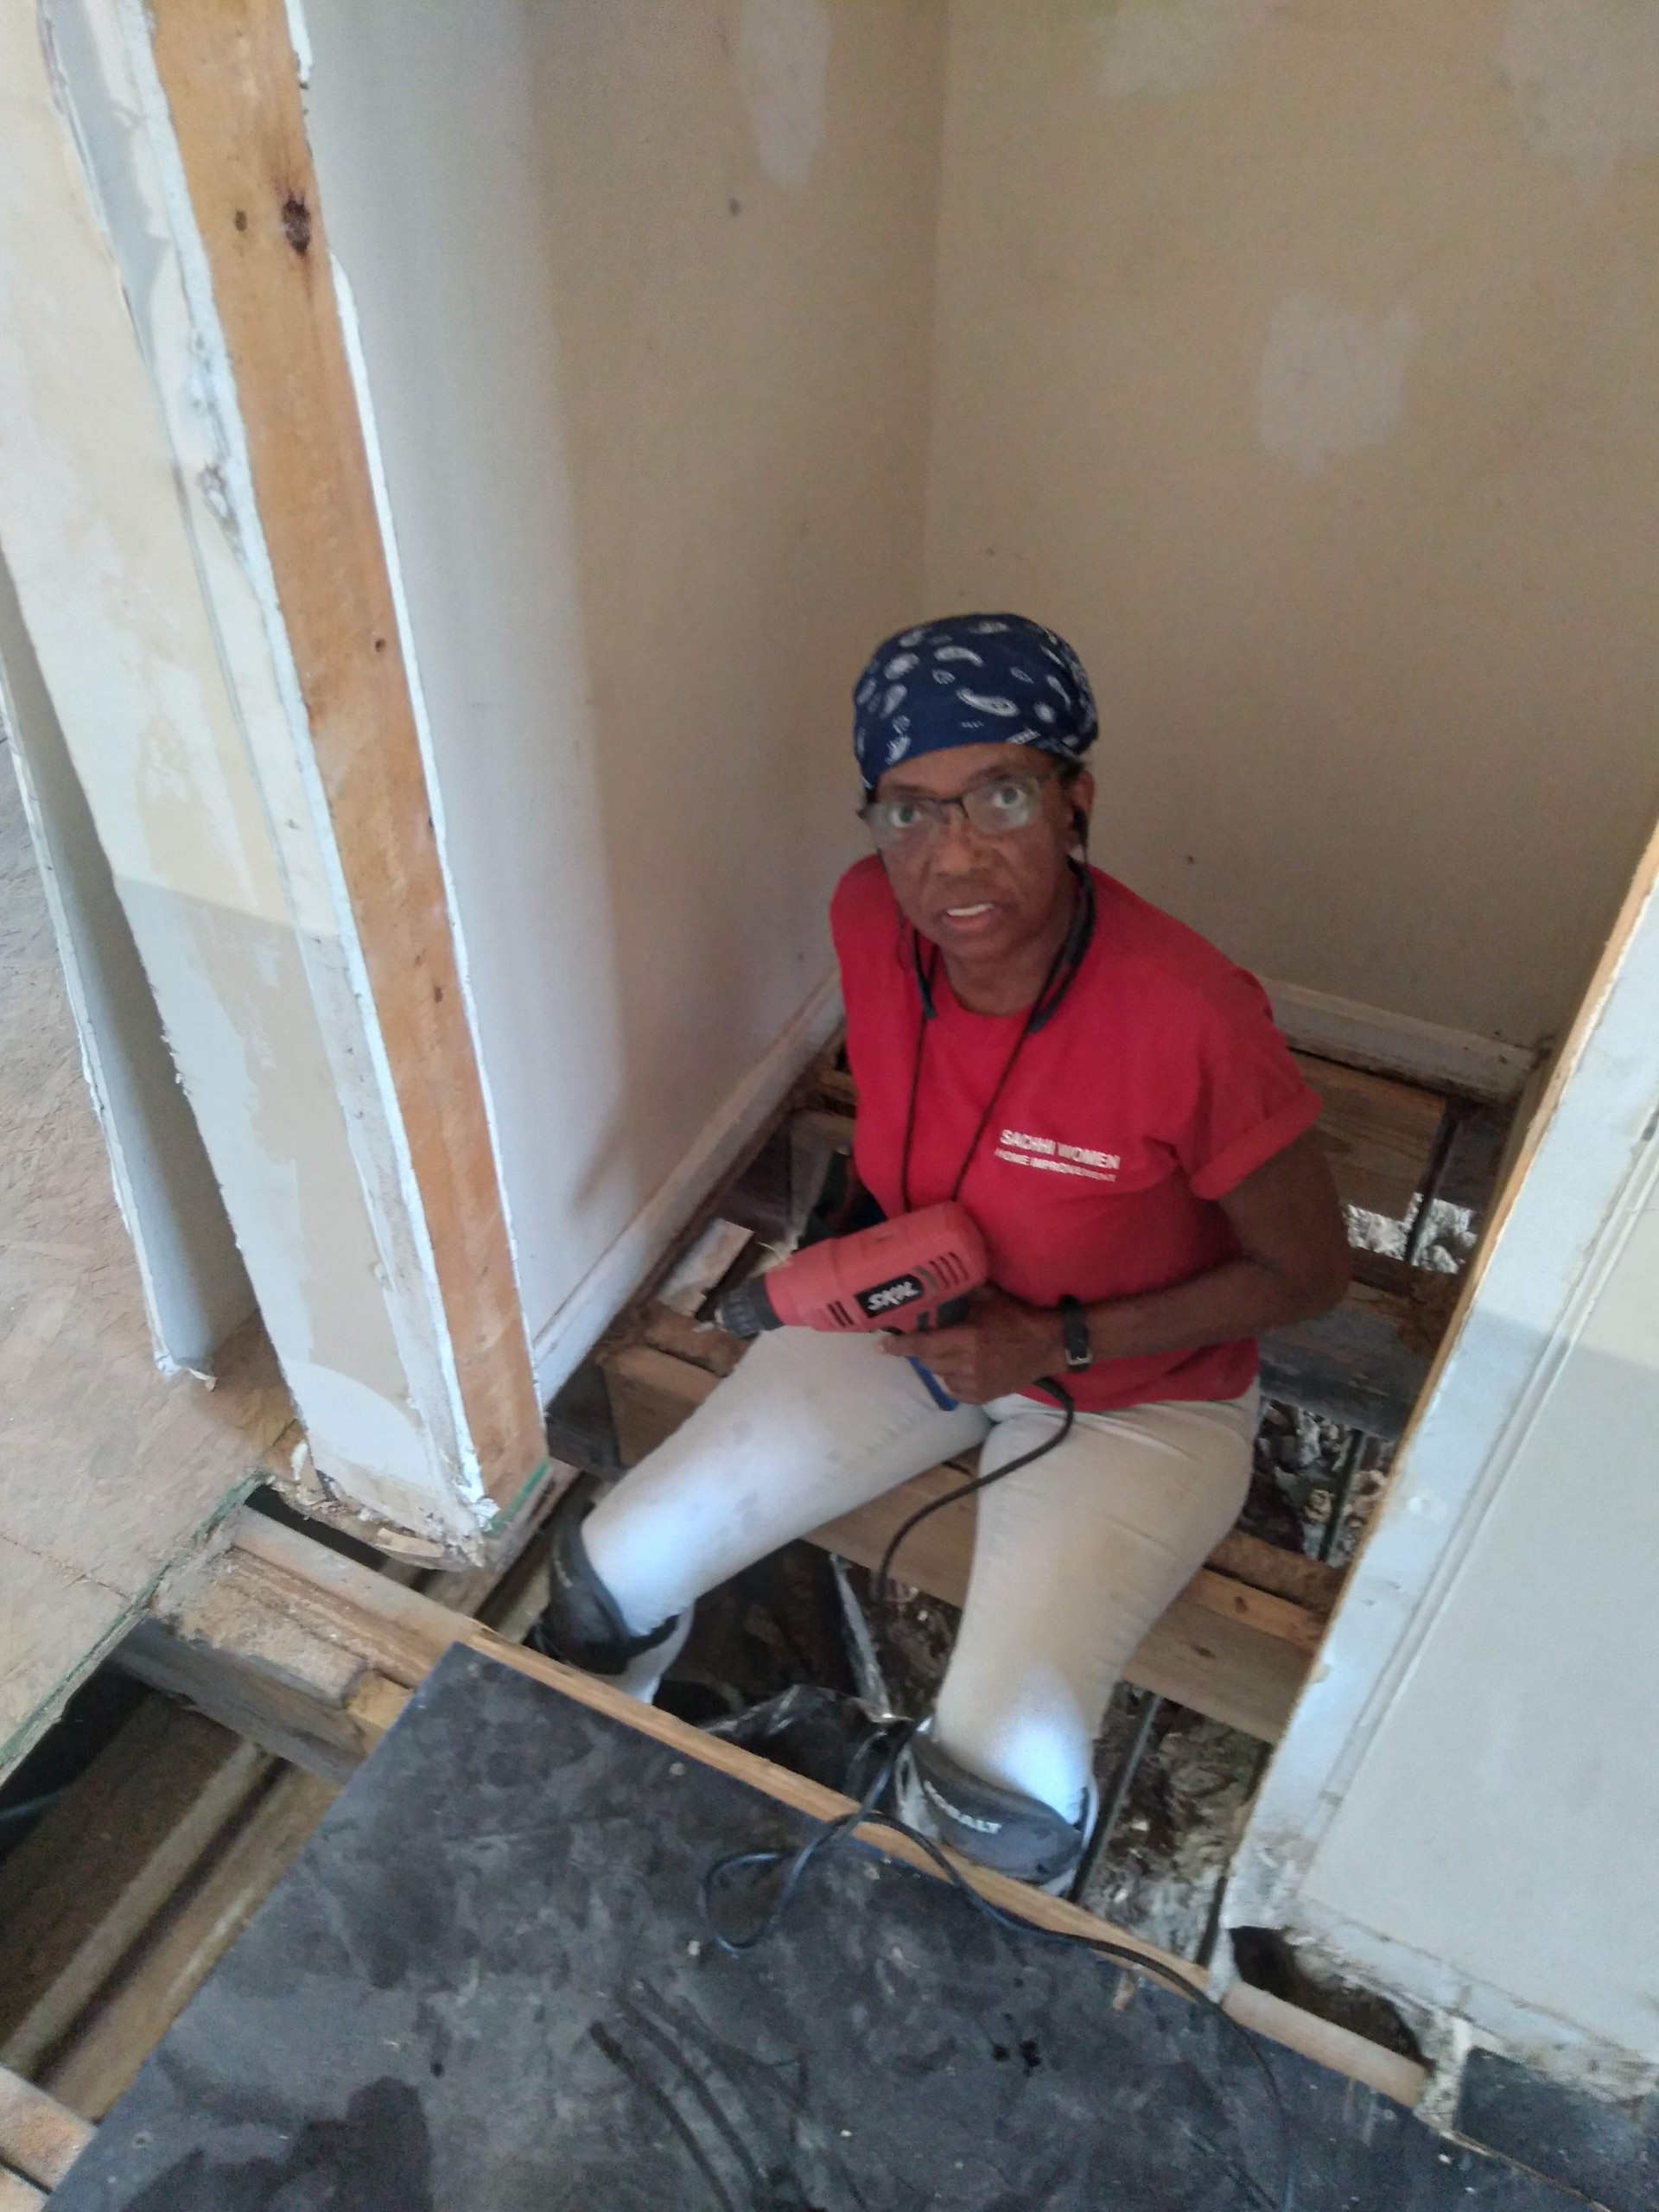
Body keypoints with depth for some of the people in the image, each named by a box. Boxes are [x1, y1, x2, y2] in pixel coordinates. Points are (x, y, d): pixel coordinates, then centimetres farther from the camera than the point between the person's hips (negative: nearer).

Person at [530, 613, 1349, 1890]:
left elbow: (1309, 1275, -17)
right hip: (914, 1321, 5)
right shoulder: (871, 920, -18)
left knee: (1002, 1786, -22)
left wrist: (1061, 1342, -24)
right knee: (615, 1572, -3)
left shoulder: (1192, 1019, -34)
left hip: (1133, 1396, -4)